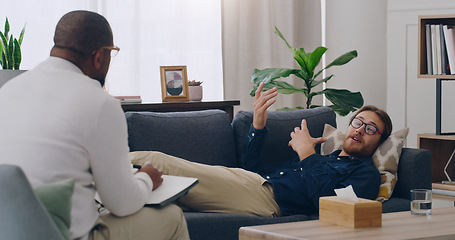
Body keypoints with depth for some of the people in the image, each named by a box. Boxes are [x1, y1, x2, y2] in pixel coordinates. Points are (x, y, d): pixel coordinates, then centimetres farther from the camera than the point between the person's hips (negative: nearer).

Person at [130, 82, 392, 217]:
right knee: (149, 160, -8)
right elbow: (251, 168, 29)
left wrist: (307, 155, -2)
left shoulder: (366, 173, 12)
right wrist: (258, 126, 16)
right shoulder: (321, 157, 33)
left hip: (268, 199, -7)